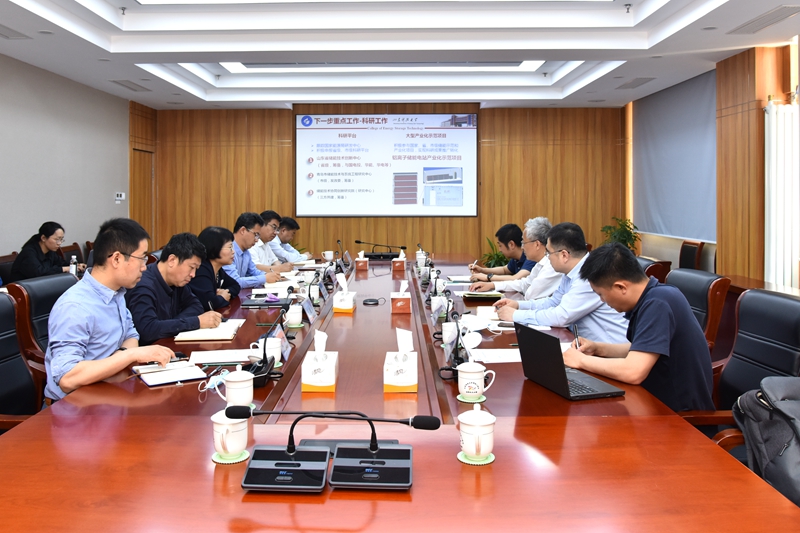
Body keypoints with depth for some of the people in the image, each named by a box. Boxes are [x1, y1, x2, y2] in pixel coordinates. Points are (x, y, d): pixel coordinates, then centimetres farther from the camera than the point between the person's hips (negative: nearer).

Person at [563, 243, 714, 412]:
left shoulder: (657, 304, -24)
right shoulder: (652, 296, 4)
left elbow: (633, 372, -31)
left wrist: (581, 360, -16)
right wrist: (598, 348, 5)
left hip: (682, 413, -8)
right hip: (663, 402, 8)